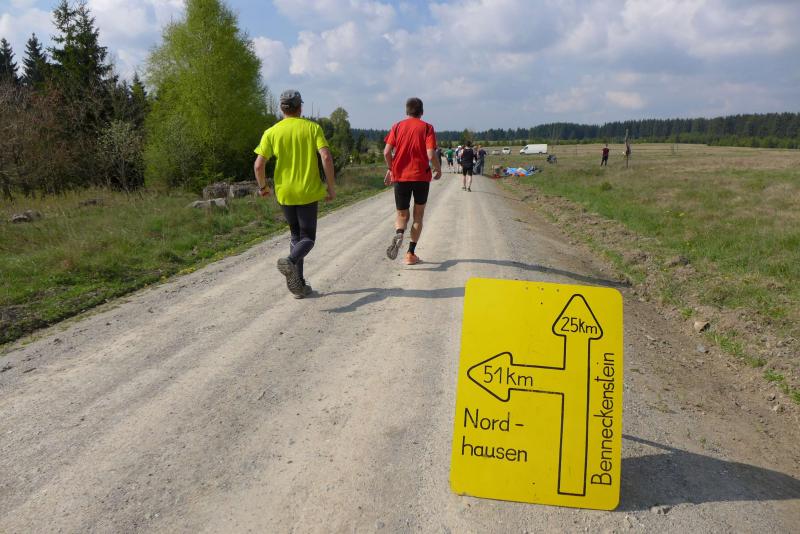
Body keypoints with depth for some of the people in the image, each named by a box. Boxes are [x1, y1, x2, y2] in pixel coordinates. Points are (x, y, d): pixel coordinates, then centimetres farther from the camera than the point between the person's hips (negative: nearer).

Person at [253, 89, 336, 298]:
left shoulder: (271, 132, 1)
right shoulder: (313, 127, -2)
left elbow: (258, 165, -5)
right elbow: (326, 158, -14)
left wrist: (263, 186, 12)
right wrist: (330, 186, -4)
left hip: (285, 193, 2)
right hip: (309, 192, -2)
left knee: (296, 236, 17)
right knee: (308, 238, 8)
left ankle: (299, 284, 15)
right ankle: (290, 261, -25)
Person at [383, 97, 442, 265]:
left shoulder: (397, 127, 5)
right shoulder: (426, 127, -1)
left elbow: (387, 152, -3)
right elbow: (431, 155, -12)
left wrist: (391, 169, 14)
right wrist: (438, 169, 6)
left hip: (400, 176, 1)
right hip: (421, 176, -1)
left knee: (402, 215, 12)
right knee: (418, 215, 14)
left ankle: (399, 234, -23)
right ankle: (411, 254, 9)